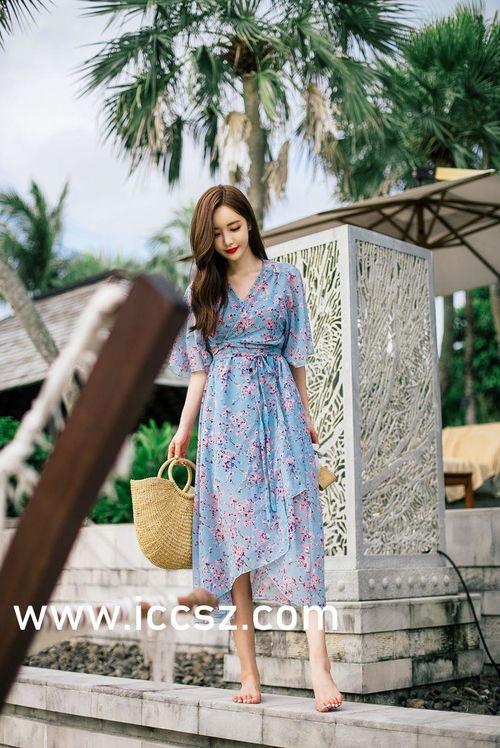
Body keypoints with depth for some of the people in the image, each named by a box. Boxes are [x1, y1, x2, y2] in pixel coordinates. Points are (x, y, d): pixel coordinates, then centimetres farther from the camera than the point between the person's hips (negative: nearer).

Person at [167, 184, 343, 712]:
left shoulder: (285, 278, 9)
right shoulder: (202, 289, 12)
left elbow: (296, 357, 11)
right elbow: (200, 368, 12)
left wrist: (306, 416, 9)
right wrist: (183, 430, 5)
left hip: (278, 411, -1)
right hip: (225, 416, 1)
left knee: (297, 525, -12)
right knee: (235, 531, -2)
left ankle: (318, 662, -18)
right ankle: (248, 671, 1)